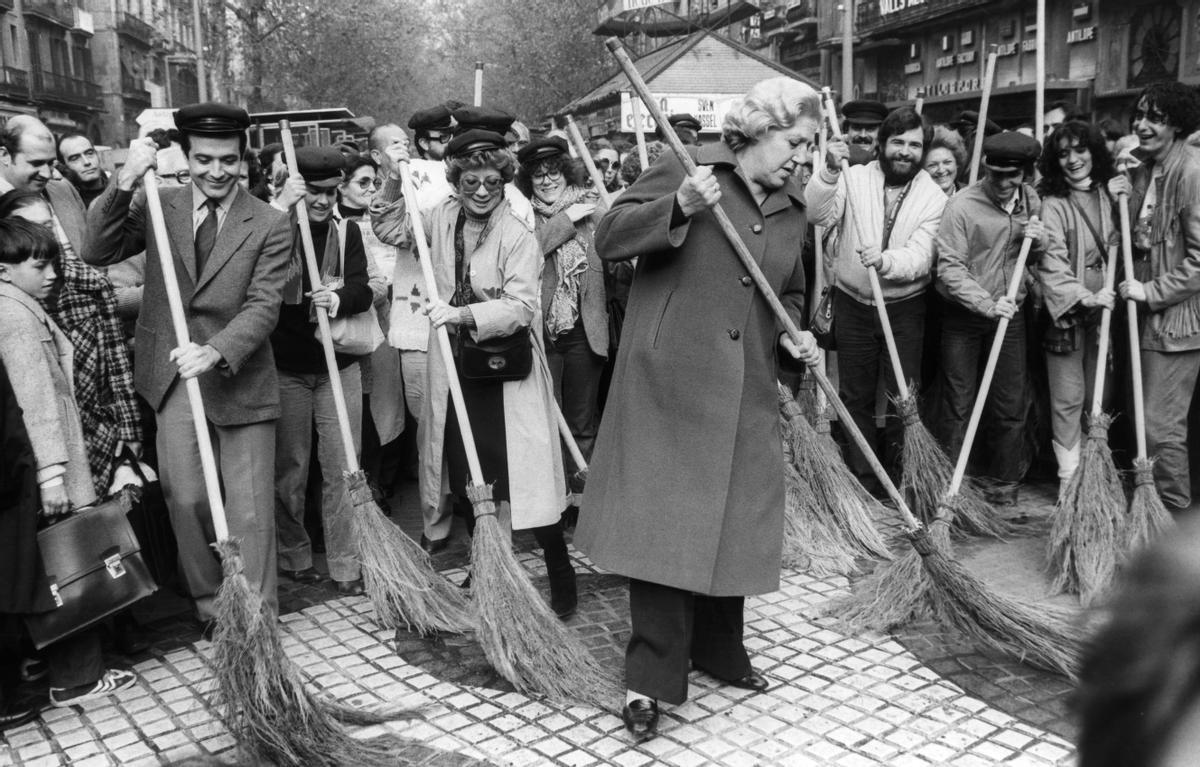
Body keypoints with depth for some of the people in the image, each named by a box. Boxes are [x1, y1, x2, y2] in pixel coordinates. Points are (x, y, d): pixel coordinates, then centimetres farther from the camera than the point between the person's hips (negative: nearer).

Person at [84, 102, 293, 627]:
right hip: (173, 379, 3)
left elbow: (262, 306, -13)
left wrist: (216, 351, -29)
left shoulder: (270, 225, -6)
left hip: (240, 381, -3)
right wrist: (122, 188, -16)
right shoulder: (160, 207, 5)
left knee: (250, 511, 2)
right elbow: (97, 252, -3)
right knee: (186, 500, 7)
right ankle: (210, 608, 26)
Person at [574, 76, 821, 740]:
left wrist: (793, 336, 4)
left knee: (731, 524, 14)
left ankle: (719, 651, 35)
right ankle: (649, 677, 8)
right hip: (668, 385, -6)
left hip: (744, 395, 6)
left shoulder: (791, 211, 13)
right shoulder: (684, 169, -4)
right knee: (662, 524, -4)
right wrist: (678, 207, -24)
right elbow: (608, 238, -11)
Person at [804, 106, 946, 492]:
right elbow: (819, 215, -20)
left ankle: (900, 481, 21)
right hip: (852, 305, 1)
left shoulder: (935, 198, -5)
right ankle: (862, 480, 23)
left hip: (904, 308, 0)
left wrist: (884, 261, -38)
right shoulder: (854, 178, -5)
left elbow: (919, 256, -18)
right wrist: (830, 171, -34)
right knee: (855, 397, 9)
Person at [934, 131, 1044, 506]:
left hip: (1010, 313, 5)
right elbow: (949, 268, -18)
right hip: (963, 316, -4)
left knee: (1011, 404, 8)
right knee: (958, 404, 2)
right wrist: (987, 304, -27)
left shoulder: (1031, 201, 5)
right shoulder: (962, 205, -14)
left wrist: (1036, 242, -5)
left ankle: (1005, 482, 22)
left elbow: (1035, 261, 18)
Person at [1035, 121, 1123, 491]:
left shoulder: (1109, 193, 8)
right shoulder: (1052, 203, -8)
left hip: (1103, 311, 5)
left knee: (1099, 398, 12)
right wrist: (1084, 297, -24)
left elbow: (1123, 247, 16)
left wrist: (1123, 203, 2)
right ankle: (1069, 476, 9)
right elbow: (1051, 264, -15)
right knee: (1068, 399, 0)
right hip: (1066, 312, -5)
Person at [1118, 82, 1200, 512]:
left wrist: (1151, 291, -16)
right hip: (1147, 314, 8)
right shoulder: (1144, 170, 10)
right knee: (1143, 414, 16)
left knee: (1160, 423, -2)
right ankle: (1147, 492, 30)